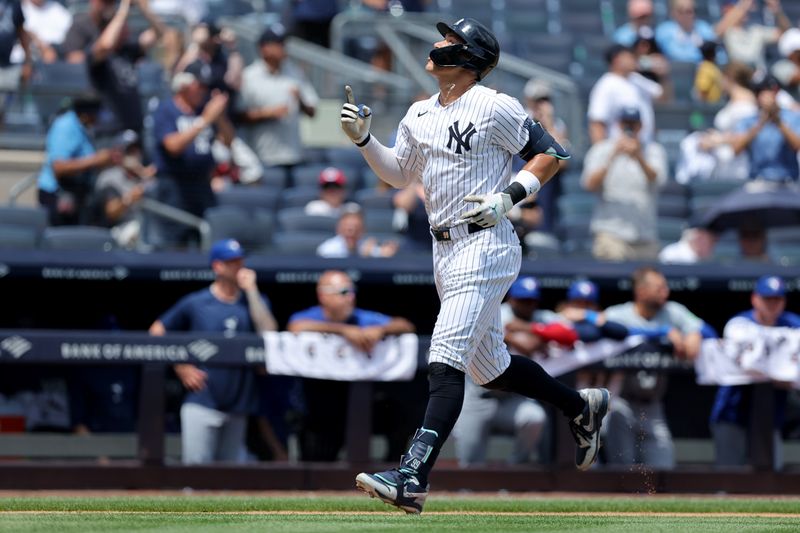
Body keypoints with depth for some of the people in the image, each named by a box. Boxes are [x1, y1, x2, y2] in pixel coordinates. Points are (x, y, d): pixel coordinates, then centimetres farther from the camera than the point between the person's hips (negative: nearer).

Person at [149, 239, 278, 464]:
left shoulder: (254, 301, 8)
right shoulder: (195, 303, 1)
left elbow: (268, 333, -10)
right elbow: (157, 332, 8)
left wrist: (251, 290, -9)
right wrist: (181, 367, -1)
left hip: (238, 404, 3)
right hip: (201, 401, -3)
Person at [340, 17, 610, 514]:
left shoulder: (495, 107, -9)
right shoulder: (421, 114, 13)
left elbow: (551, 154, -6)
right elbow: (398, 174, 24)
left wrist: (509, 197, -17)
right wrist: (364, 138, 9)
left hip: (486, 246, -9)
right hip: (445, 250, 9)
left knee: (445, 360, -19)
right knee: (490, 366, 17)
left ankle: (413, 478, -28)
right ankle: (582, 406, 39)